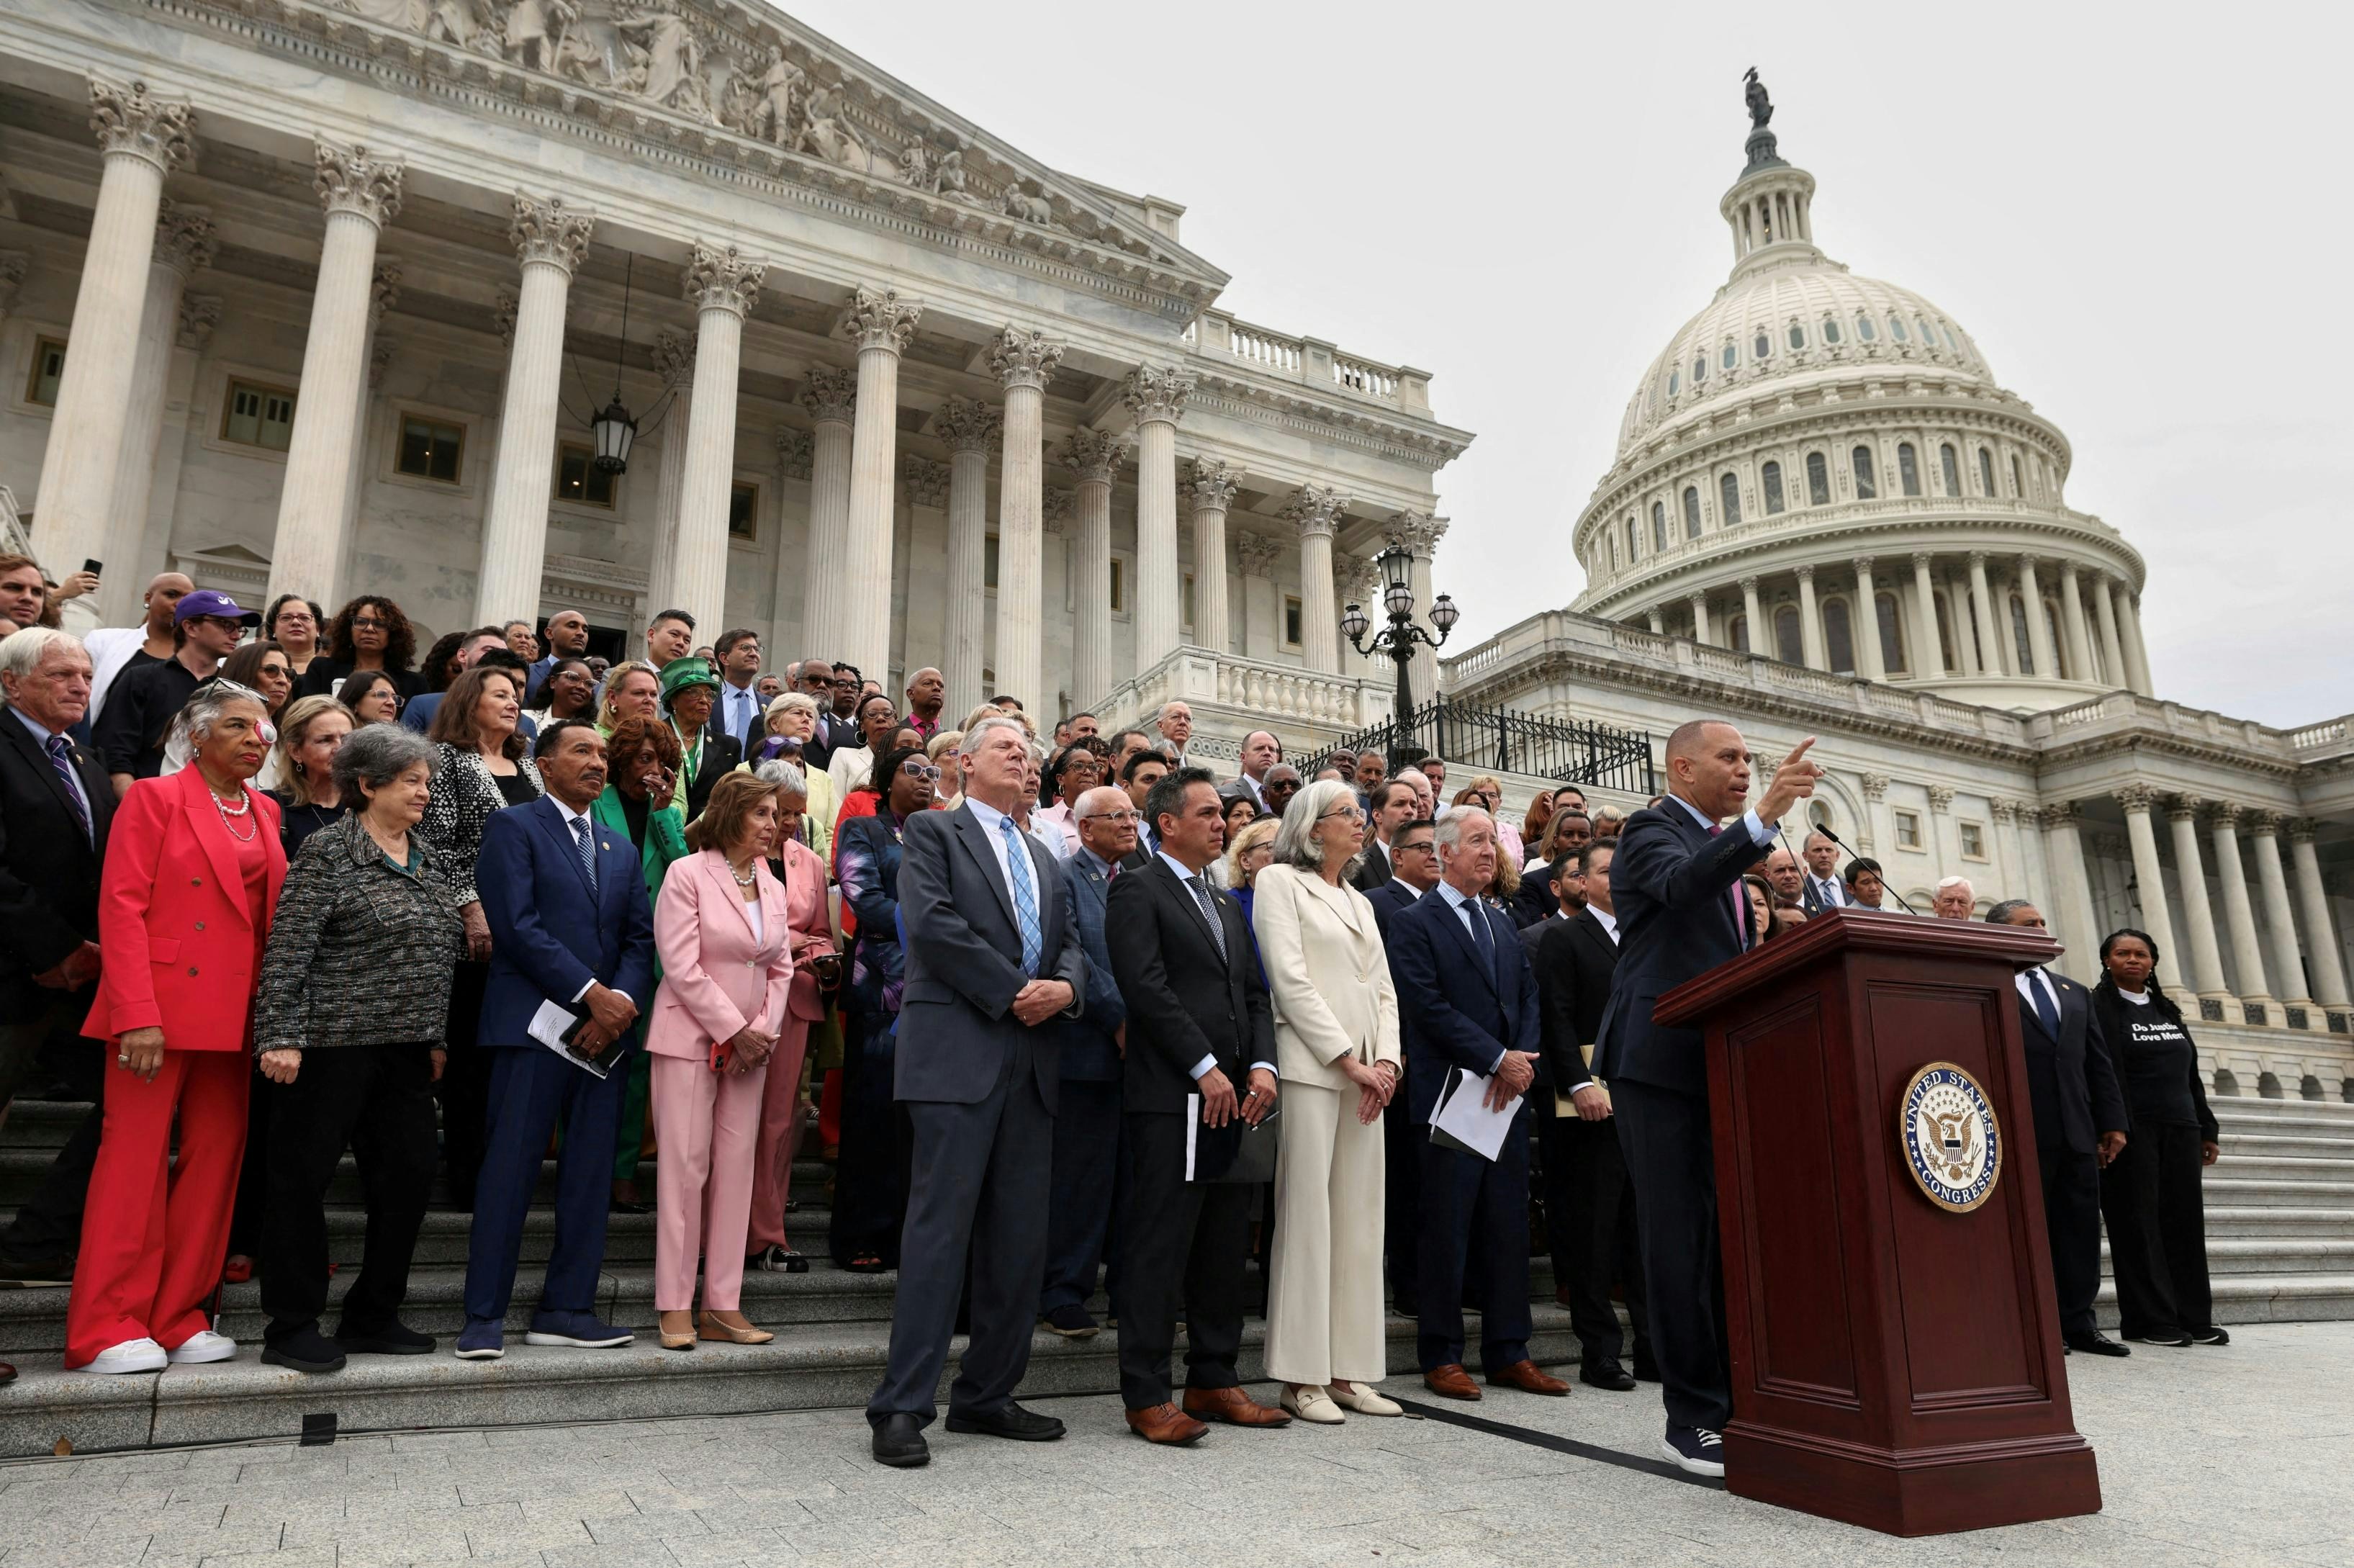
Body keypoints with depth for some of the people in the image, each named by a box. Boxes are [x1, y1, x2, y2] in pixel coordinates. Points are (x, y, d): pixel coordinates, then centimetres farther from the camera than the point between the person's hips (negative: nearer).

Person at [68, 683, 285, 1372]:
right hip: (160, 1007, -5)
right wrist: (137, 1014, -17)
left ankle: (179, 1318, 15)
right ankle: (106, 1328, 7)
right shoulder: (155, 798, 0)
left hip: (234, 1015, 6)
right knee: (136, 1159, -2)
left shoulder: (265, 813, 16)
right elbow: (121, 906, -8)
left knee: (215, 1159, 6)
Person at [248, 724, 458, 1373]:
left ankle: (373, 1318, 21)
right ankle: (292, 1328, 14)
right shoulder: (328, 850, -7)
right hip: (332, 1042, -7)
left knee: (409, 1173, 7)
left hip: (405, 1048, 7)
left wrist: (436, 1037, 17)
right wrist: (280, 1035, -18)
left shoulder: (424, 858, 14)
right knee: (302, 1178, 2)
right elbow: (288, 949, -12)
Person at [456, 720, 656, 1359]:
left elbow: (640, 939, 13)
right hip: (535, 1023, -6)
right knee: (510, 1170, -4)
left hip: (605, 1029, 6)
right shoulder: (513, 827, 2)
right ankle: (485, 1317, 5)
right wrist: (592, 992, -12)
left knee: (590, 1174, 6)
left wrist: (623, 1002, -6)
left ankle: (567, 1308, 14)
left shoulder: (622, 850, 20)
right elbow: (518, 925, -10)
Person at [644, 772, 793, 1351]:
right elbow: (682, 967, -12)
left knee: (736, 1168, 5)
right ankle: (676, 1307, 6)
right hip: (691, 1038, -5)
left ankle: (722, 1307, 10)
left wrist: (762, 1031, -2)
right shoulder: (688, 874, -6)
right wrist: (735, 1031, -12)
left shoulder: (772, 886, 11)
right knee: (685, 1166, -3)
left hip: (750, 1045, 6)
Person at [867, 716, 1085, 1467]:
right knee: (942, 1227, -8)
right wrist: (1011, 995, -11)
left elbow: (1070, 944, 18)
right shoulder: (933, 830, 5)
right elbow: (931, 921, -10)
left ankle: (987, 1395, 18)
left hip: (1031, 1062, 7)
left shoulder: (1042, 859, 25)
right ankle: (902, 1407, 0)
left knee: (1021, 1238, 7)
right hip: (958, 1053, -6)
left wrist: (1064, 988, -5)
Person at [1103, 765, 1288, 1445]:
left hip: (1234, 1098, 8)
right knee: (1158, 1246, -4)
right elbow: (1147, 988, -13)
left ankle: (1214, 1380, 22)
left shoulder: (1227, 907, 23)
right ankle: (1147, 1395, 3)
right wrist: (1205, 1068, -15)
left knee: (1225, 1248, 11)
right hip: (1170, 1098, -8)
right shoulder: (1137, 891, -2)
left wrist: (1262, 1066, 1)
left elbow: (1254, 995, 18)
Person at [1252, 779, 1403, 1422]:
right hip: (1310, 1066, -7)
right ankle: (1302, 1376, 1)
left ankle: (1348, 1370, 12)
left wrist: (1386, 1059, -1)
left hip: (1368, 1074, 7)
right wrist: (1348, 1059, -11)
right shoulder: (1279, 881, 1)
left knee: (1360, 1218, 6)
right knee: (1307, 1213, -6)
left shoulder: (1359, 901, 22)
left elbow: (1383, 989, 17)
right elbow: (1290, 979, -9)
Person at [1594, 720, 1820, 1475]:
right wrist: (1763, 818, -39)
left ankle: (1740, 1401, 20)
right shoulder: (1652, 831, -4)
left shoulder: (1725, 845, 23)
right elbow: (1681, 885, -28)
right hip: (1664, 1062, -8)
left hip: (1724, 1065, 8)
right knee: (1679, 1241, -4)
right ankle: (1694, 1417, 2)